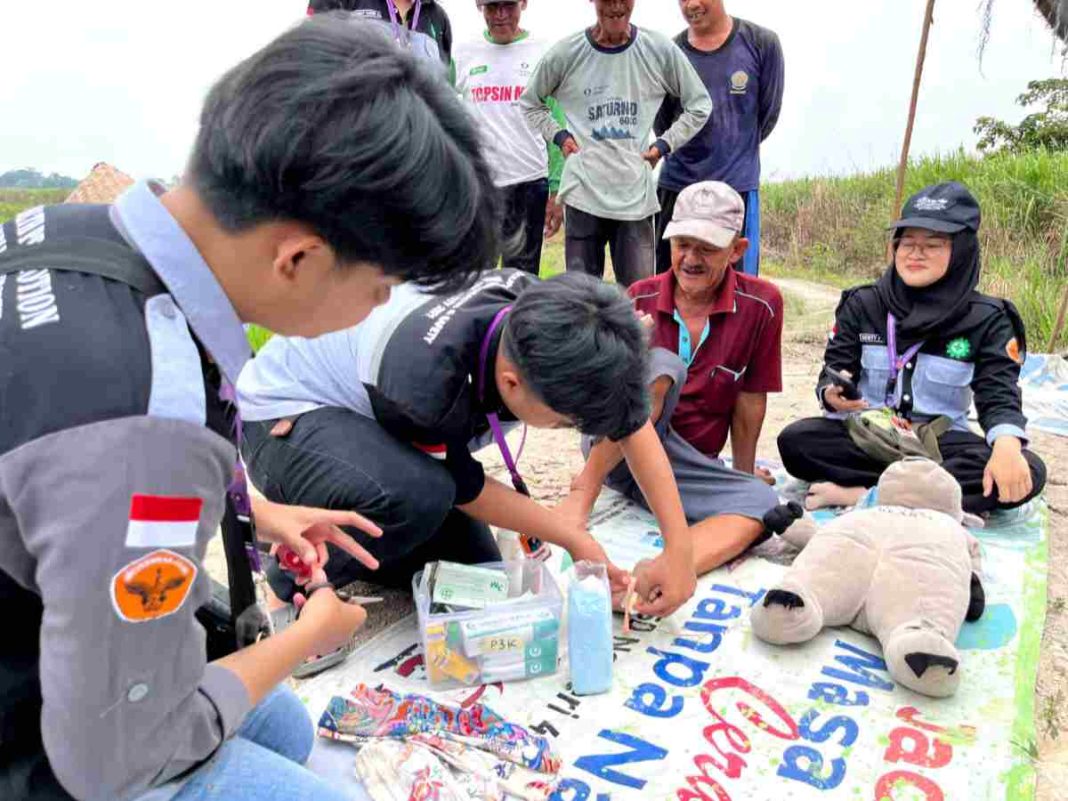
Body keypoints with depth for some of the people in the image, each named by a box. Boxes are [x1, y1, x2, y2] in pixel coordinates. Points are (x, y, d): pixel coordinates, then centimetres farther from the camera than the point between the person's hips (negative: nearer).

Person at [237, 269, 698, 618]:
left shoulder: (540, 311, -24)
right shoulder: (427, 379, -41)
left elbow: (630, 416, -13)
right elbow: (464, 488, -20)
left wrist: (679, 549, -14)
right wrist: (576, 542, -12)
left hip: (370, 417, 6)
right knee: (419, 494, -37)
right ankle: (295, 586, -9)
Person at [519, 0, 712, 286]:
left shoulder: (660, 50, 3)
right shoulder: (565, 53, 2)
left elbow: (700, 105, 14)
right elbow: (529, 103, 17)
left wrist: (663, 145, 4)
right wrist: (558, 136, 3)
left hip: (636, 195, 1)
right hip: (583, 192, 0)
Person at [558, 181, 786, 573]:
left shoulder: (761, 304, -4)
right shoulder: (640, 298, 0)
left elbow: (750, 399, 2)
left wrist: (743, 472, 10)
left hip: (690, 463, 1)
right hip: (613, 450, -1)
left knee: (762, 501, -29)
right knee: (660, 367, -30)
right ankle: (582, 493, -30)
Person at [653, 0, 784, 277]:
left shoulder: (762, 43, 0)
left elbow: (768, 114, 7)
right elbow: (662, 125, 12)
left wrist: (735, 150, 14)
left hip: (737, 186, -2)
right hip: (676, 186, 2)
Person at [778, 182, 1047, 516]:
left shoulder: (987, 320, 0)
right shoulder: (862, 303, 2)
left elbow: (998, 395, -7)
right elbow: (833, 373, 0)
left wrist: (1007, 445, -31)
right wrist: (833, 394, -27)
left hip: (939, 443, 0)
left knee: (1028, 472, -28)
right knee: (795, 440, -30)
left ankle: (862, 496, -31)